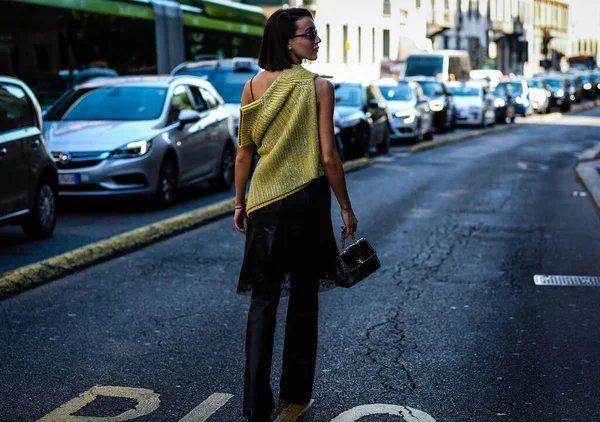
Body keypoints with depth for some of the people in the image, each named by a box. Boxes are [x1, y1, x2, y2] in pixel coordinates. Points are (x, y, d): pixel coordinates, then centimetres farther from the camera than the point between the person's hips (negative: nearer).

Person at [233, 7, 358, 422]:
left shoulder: (254, 86, 1)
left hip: (264, 200, 3)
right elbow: (328, 156, -10)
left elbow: (244, 151, 3)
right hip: (308, 200, -2)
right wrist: (346, 207, 0)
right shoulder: (320, 87, -8)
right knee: (304, 297, 12)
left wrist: (240, 203, 13)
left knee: (263, 298, 6)